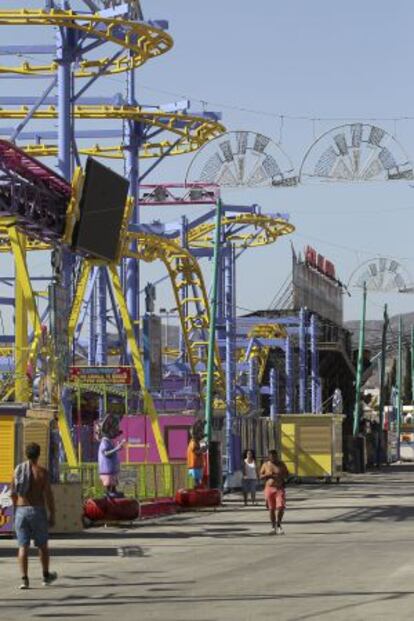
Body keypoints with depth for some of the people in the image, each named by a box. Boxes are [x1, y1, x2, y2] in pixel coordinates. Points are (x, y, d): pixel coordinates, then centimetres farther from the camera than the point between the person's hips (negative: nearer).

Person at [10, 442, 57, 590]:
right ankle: (46, 576, 27)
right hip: (37, 511, -3)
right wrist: (52, 515, -2)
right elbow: (48, 495, -10)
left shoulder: (18, 470, 4)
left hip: (21, 511, 3)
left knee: (23, 546, 2)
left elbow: (13, 494, 10)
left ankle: (24, 579, -6)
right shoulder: (42, 472, -8)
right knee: (42, 545, 14)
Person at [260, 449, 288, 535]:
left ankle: (278, 525, 3)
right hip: (269, 488, 0)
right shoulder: (266, 465, 4)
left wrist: (280, 476, -12)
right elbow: (261, 476, 6)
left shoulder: (281, 464, 4)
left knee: (281, 507, -12)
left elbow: (286, 474, 8)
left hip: (279, 488, 0)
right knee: (271, 509, 5)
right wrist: (267, 475, -14)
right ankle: (273, 527, 15)